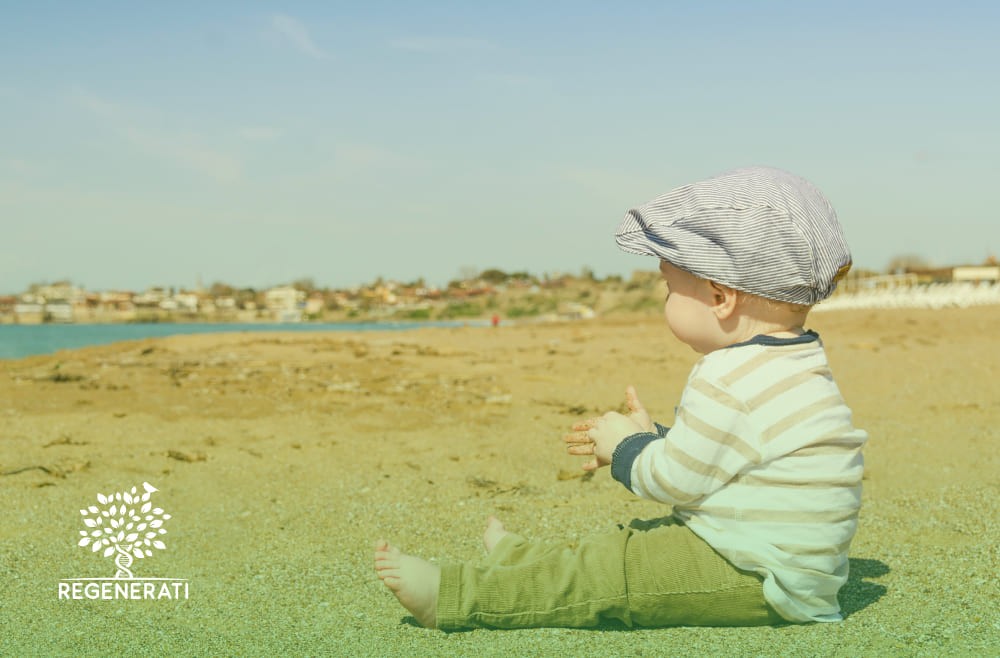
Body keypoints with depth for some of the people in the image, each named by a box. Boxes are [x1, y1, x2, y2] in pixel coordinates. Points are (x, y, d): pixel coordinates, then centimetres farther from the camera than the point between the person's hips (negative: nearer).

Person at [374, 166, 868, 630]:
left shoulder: (730, 382, -23)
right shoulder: (787, 365, 12)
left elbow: (673, 479, -17)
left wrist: (626, 448, 2)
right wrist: (650, 437, 20)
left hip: (754, 583, -10)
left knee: (609, 573, -9)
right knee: (635, 542, 20)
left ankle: (449, 596, -6)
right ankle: (520, 561, 35)